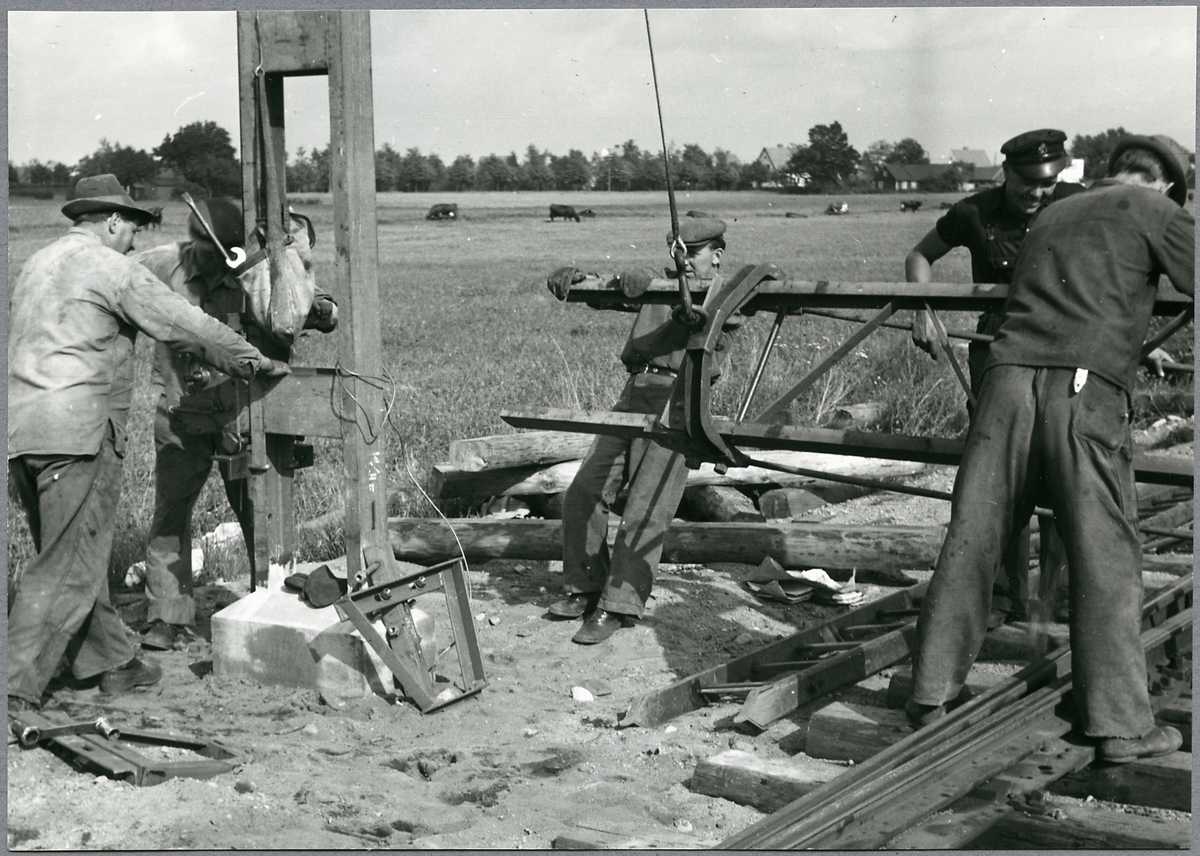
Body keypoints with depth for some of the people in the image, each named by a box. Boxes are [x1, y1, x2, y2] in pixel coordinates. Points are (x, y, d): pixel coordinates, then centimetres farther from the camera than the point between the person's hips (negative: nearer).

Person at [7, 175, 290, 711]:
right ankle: (16, 689, -4)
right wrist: (253, 362, 8)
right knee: (68, 568, -4)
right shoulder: (111, 269, -5)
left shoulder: (37, 265, 21)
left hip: (19, 426, 9)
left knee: (74, 555, 16)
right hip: (74, 430, -9)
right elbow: (186, 327, -3)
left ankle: (109, 661, 27)